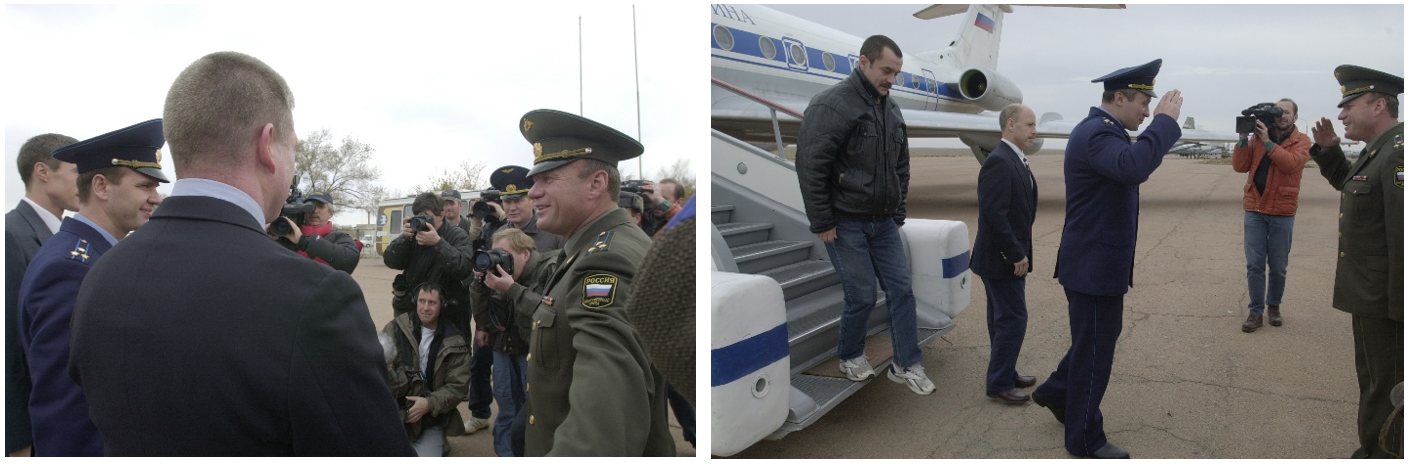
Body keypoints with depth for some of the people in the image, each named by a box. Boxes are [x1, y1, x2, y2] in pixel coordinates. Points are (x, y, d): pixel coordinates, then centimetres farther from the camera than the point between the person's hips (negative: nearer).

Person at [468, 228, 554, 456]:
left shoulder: (549, 269, -14)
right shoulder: (499, 269, 6)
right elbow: (483, 311, 9)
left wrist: (512, 289, -28)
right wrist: (480, 282, -8)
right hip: (503, 344, 6)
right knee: (506, 405, 12)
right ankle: (505, 454, 24)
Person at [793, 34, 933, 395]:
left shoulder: (891, 109, 10)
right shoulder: (832, 105, -15)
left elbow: (901, 167, 20)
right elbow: (810, 166, -18)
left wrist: (898, 214, 16)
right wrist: (822, 223, -17)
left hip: (884, 223, 7)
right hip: (845, 224, -7)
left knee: (901, 290, 4)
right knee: (863, 295, -2)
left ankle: (906, 366, 15)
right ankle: (850, 357, 23)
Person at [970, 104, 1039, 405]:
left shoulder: (1016, 161, 12)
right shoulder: (999, 162, -20)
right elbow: (994, 214, -25)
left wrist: (1020, 253, 14)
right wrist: (1017, 255, -20)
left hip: (1010, 257, 10)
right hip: (1001, 259, -10)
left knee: (1005, 319, 17)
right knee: (1013, 318, -3)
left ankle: (1005, 375, 28)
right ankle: (999, 383, 7)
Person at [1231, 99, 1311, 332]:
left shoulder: (1302, 141, 1)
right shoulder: (1259, 136, 8)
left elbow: (1291, 163, -19)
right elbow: (1240, 166, 1)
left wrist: (1267, 141, -22)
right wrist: (1243, 138, -8)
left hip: (1281, 212, -1)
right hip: (1254, 209, 2)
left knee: (1278, 266, 8)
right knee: (1254, 264, 1)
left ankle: (1274, 306, 26)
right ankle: (1255, 312, 7)